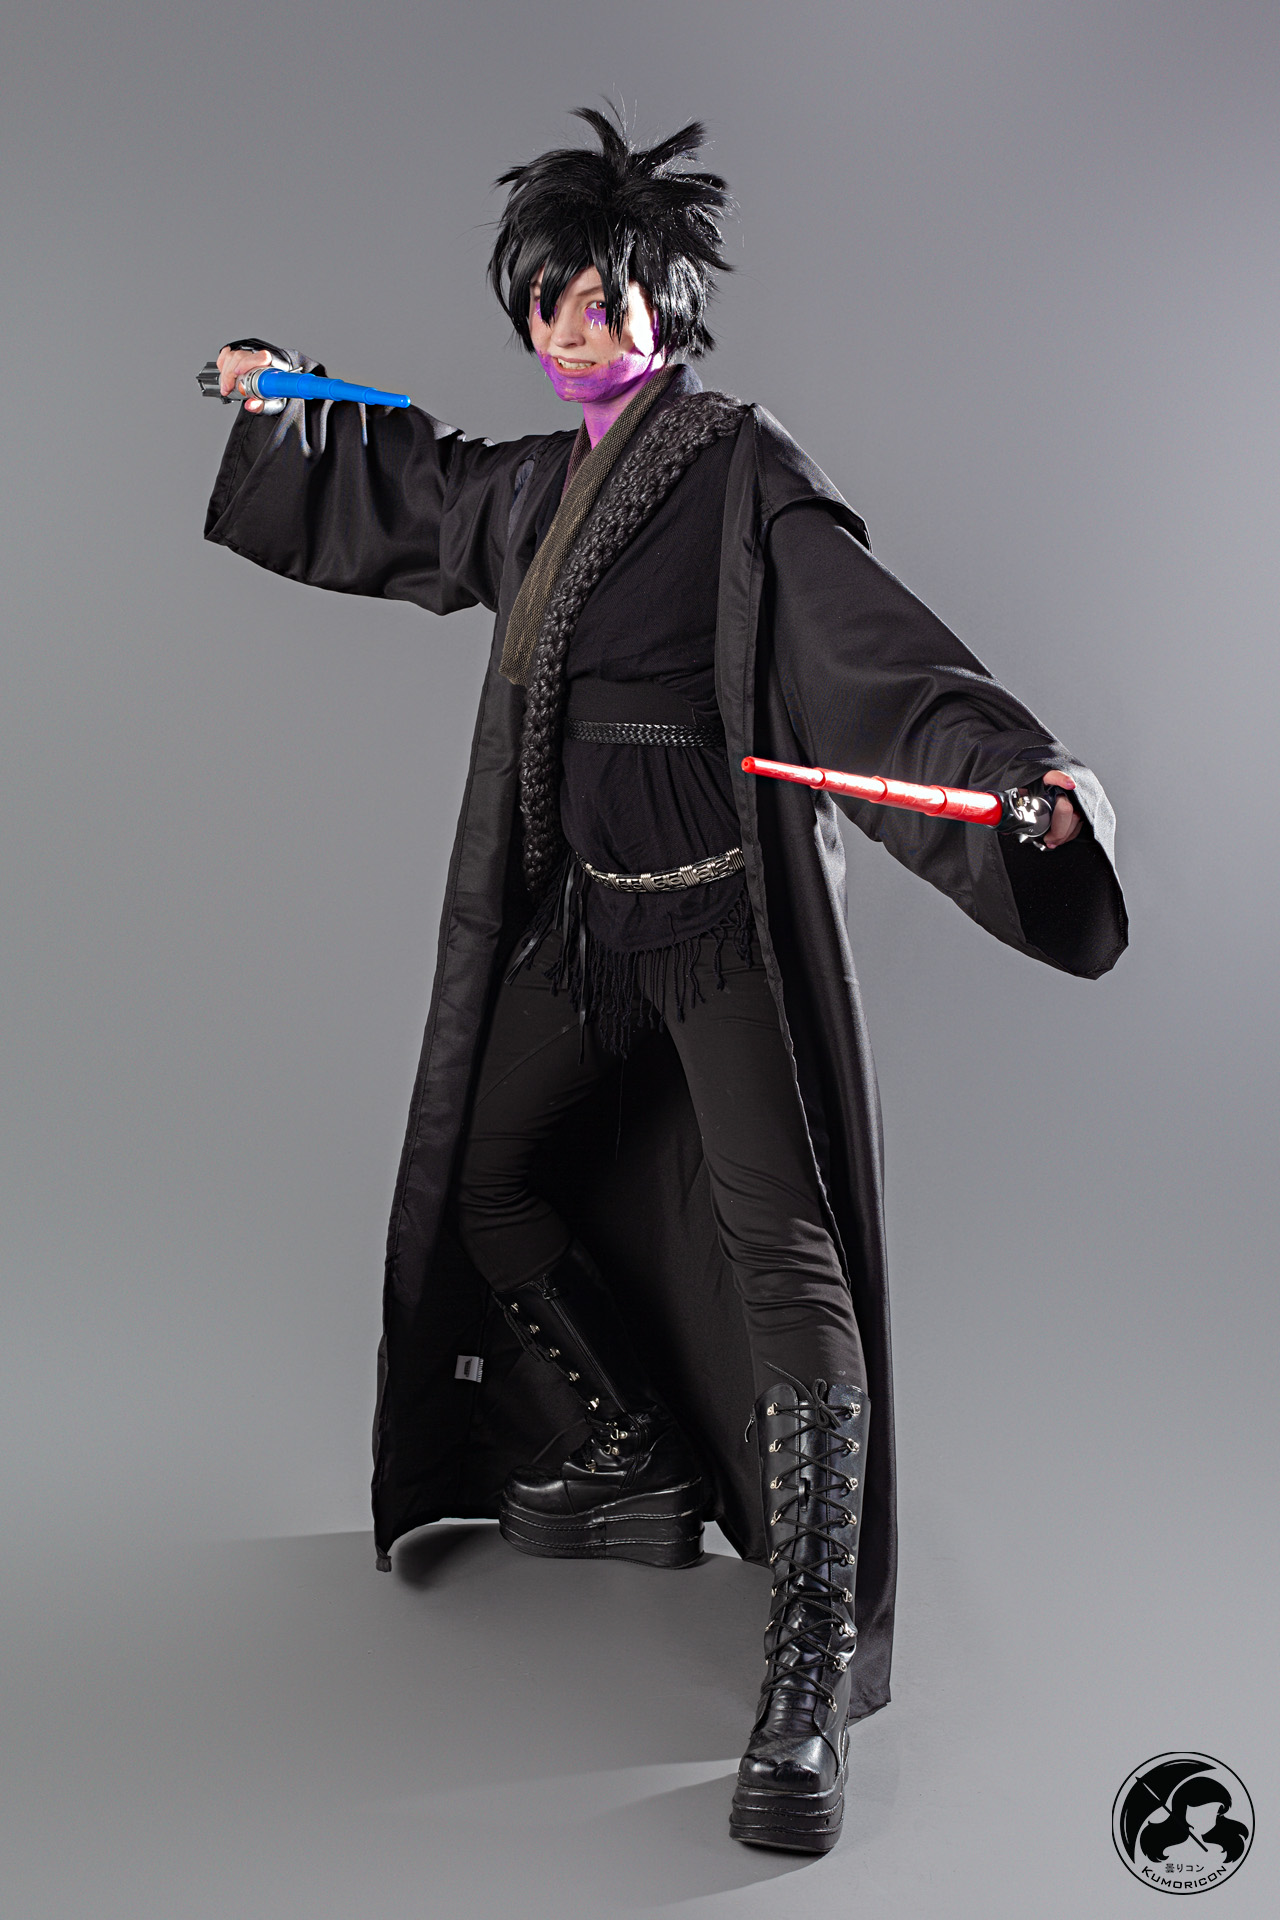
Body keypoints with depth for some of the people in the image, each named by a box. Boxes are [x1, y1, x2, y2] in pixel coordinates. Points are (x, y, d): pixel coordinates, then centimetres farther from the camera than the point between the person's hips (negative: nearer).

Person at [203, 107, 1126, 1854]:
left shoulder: (740, 473, -11)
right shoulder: (534, 488, 12)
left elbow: (872, 643, -25)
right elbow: (405, 486, 34)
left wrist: (1018, 768, -40)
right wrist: (285, 401, 35)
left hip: (728, 915, -8)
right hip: (588, 912, 9)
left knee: (781, 1248, -16)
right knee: (484, 1179, 17)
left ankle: (811, 1684, -17)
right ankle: (639, 1467, 35)